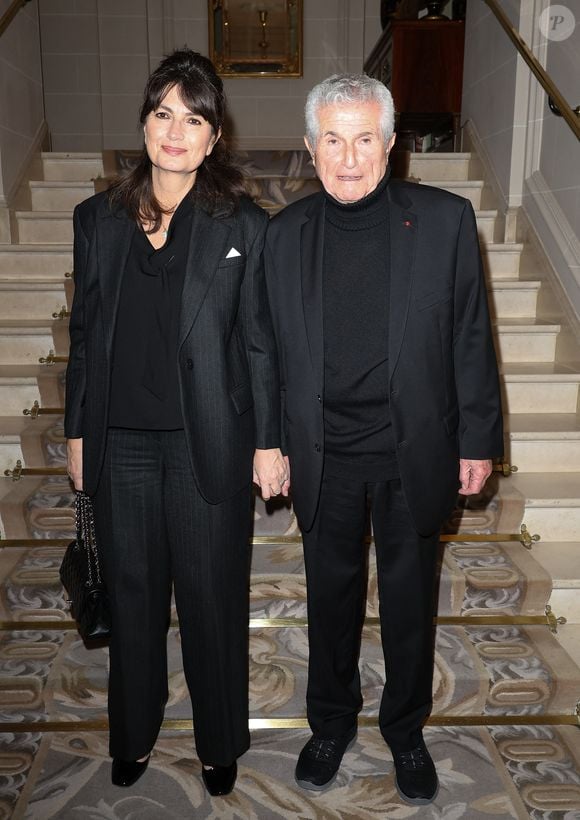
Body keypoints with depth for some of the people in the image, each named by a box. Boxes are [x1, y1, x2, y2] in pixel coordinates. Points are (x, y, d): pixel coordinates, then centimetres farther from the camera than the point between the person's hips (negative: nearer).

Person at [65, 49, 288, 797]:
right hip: (121, 441, 3)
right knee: (132, 594, 17)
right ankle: (134, 734, 41)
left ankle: (220, 744, 35)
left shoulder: (243, 227, -4)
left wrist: (268, 443, -4)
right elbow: (84, 333, 8)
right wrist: (76, 432, 8)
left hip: (208, 445, -2)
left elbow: (259, 343, -3)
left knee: (212, 596, 11)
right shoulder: (97, 219, 4)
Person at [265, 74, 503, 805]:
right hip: (324, 456, 2)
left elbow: (470, 336, -3)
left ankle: (406, 730, 41)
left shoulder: (444, 220, -7)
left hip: (412, 453, -1)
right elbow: (275, 347, 5)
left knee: (409, 600, 15)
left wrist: (477, 439, -2)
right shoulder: (286, 233, 0)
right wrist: (273, 444, 7)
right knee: (331, 595, 18)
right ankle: (331, 722, 42)